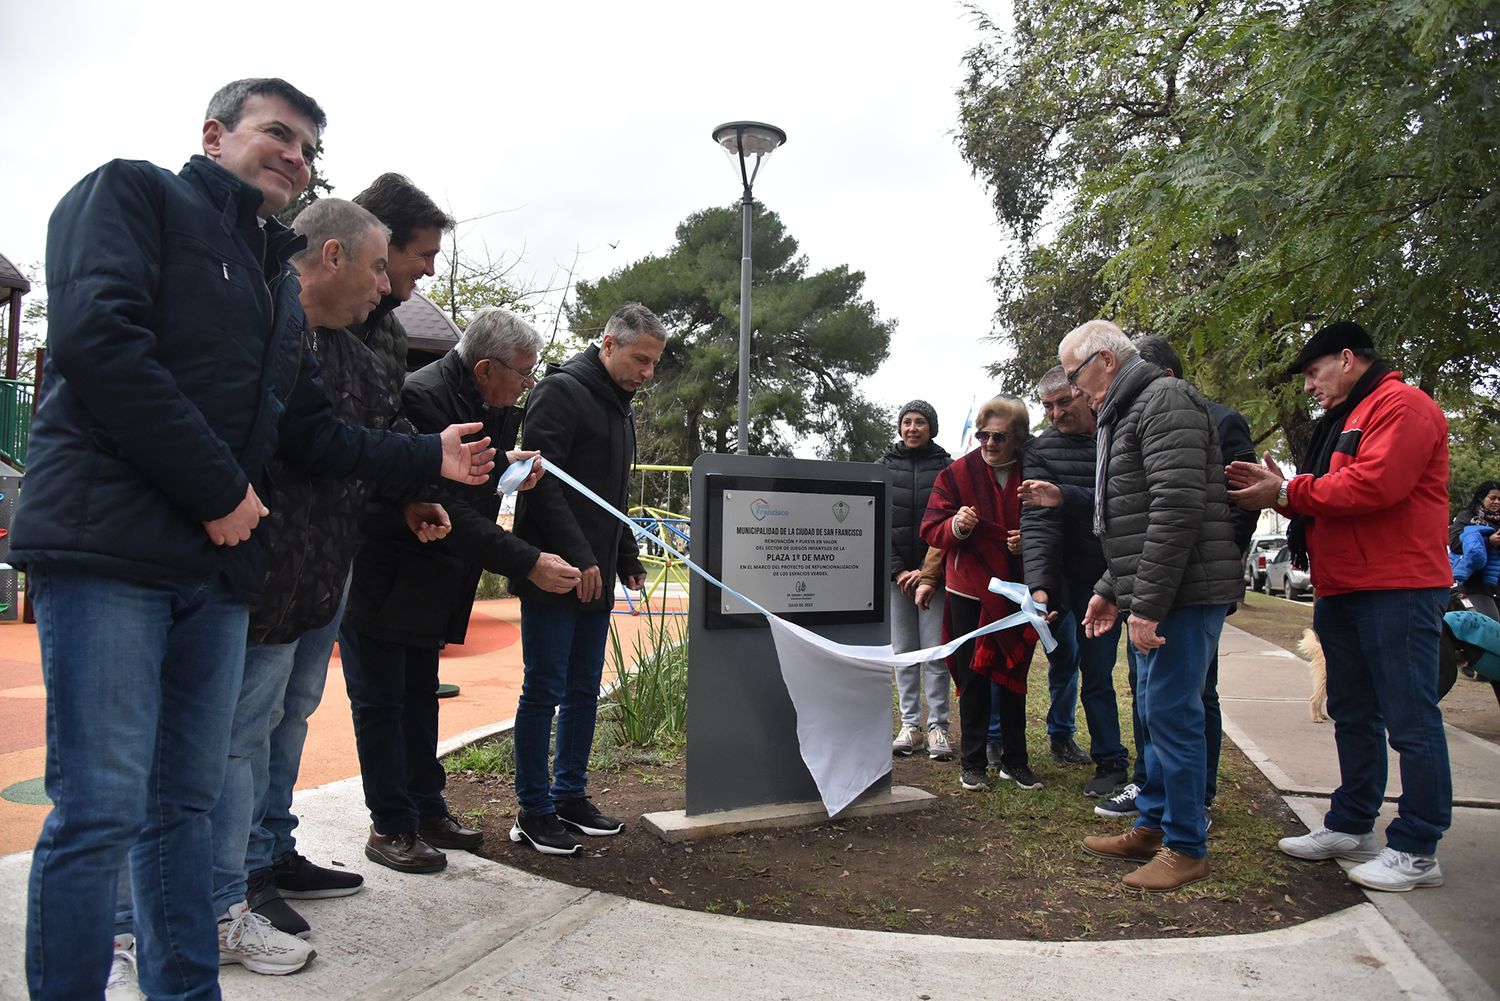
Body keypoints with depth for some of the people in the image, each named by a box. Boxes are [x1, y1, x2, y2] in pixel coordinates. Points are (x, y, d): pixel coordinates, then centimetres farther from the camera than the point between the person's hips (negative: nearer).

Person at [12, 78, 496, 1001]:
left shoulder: (281, 285, 24)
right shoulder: (131, 193, 3)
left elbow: (312, 433, 23)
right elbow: (95, 339, -15)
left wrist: (429, 458, 16)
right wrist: (220, 489, -15)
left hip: (216, 560, 8)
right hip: (108, 544, -7)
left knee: (186, 803, 13)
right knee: (101, 807, -6)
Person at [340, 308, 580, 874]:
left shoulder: (497, 408, 1)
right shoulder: (422, 398, -27)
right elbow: (447, 512, -32)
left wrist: (502, 466, -7)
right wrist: (528, 563, -34)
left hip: (429, 582, 9)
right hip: (380, 577, -9)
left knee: (420, 695, 17)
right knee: (380, 700, 2)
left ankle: (427, 810, 28)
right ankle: (390, 827, 13)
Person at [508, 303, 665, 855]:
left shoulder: (620, 409, 19)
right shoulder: (560, 391, -9)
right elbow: (542, 481, -19)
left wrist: (627, 560, 17)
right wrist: (579, 558, -21)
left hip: (596, 579, 9)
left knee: (584, 691, 13)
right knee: (545, 691, -2)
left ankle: (570, 796, 25)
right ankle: (533, 811, 10)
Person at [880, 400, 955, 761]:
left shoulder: (946, 467, 3)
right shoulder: (885, 467, 8)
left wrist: (928, 572, -10)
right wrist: (897, 570, -6)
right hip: (896, 572, 2)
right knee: (903, 650, 5)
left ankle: (937, 727, 5)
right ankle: (910, 725, 13)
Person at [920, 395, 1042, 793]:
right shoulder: (957, 473, -3)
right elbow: (931, 529, -5)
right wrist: (956, 526, -26)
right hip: (970, 592, -1)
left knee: (1013, 675, 12)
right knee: (973, 677, 6)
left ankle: (1015, 760, 24)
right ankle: (971, 762, 17)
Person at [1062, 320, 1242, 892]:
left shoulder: (1165, 401, -12)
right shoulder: (1127, 413, 21)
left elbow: (1178, 510, -22)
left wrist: (1148, 603, -23)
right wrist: (1111, 589, 21)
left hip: (1184, 593, -11)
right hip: (1151, 596, 11)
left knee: (1172, 713, -4)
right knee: (1155, 711, 16)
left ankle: (1187, 849, 8)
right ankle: (1152, 828, 28)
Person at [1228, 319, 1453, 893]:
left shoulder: (1401, 406, -9)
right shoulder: (1340, 422, 22)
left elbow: (1377, 484, -23)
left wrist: (1289, 492, -15)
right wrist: (1282, 491, -1)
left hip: (1397, 591, -10)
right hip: (1342, 591, 10)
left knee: (1409, 721, -3)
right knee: (1353, 715, 15)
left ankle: (1416, 851, 5)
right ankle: (1350, 828, 25)